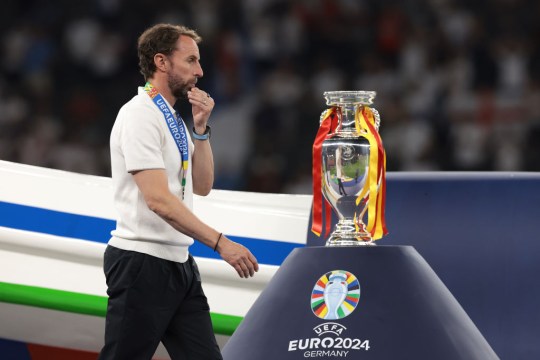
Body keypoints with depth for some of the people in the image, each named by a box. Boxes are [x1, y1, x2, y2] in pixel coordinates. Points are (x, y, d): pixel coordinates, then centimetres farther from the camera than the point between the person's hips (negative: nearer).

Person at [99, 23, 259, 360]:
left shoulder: (174, 118, 15)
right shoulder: (140, 115, -14)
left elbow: (202, 186, 15)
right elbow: (158, 199, -23)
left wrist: (201, 129, 3)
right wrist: (220, 243, -26)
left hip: (179, 264, 9)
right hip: (142, 265, -9)